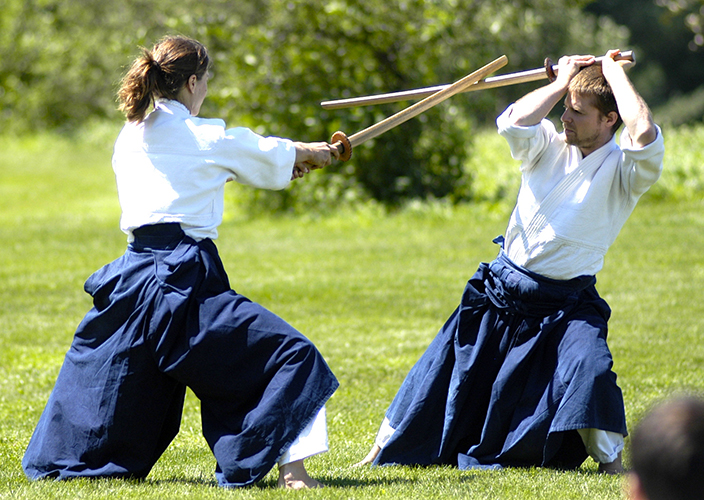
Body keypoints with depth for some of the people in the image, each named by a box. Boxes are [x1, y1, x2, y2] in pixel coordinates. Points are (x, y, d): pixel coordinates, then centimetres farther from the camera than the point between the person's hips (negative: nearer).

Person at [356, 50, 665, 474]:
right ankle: (383, 448, 27)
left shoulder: (624, 170, -9)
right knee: (442, 376, 8)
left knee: (590, 367, -30)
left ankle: (610, 461, -9)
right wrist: (562, 82, -11)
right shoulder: (549, 145, 1)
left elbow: (645, 134, -32)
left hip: (565, 307, -3)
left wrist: (615, 74, -18)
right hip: (500, 294, 4)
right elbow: (514, 121, -21)